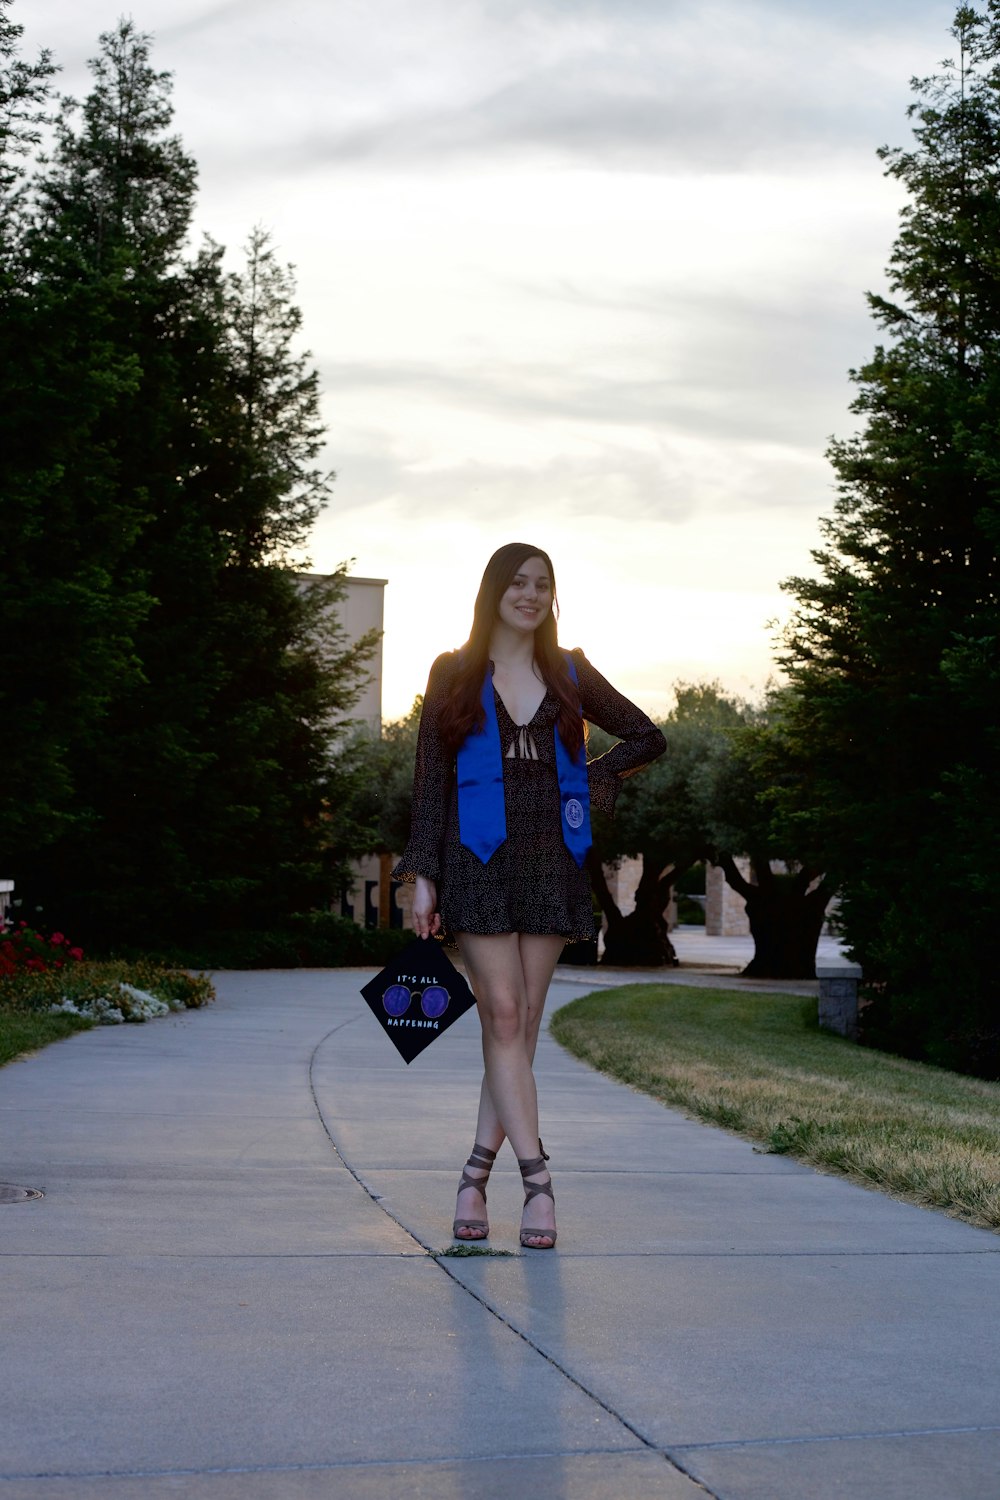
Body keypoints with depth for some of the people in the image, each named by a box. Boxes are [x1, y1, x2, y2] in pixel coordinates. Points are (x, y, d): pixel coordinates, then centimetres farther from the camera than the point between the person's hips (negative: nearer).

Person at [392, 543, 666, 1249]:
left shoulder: (569, 674, 12)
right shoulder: (455, 674, 7)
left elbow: (647, 736, 20)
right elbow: (431, 779, 4)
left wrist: (590, 780, 6)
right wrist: (424, 875, -3)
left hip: (551, 864, 3)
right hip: (479, 860, -2)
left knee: (523, 1024, 2)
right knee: (504, 1018, -10)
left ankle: (478, 1173, 10)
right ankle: (537, 1178, -11)